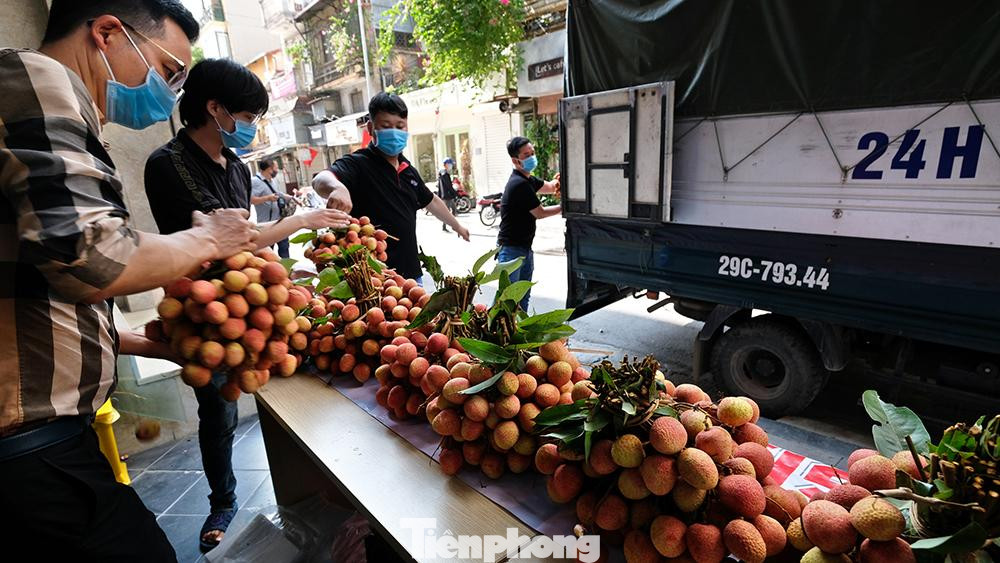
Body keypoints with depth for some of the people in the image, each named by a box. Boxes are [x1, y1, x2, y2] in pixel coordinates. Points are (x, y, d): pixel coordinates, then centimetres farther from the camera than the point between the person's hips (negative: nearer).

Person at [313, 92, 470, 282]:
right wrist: (338, 187, -54)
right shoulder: (357, 165, -11)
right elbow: (321, 179, -31)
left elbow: (431, 201, 27)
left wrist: (457, 225, 38)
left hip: (411, 272, 7)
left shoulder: (408, 170, 11)